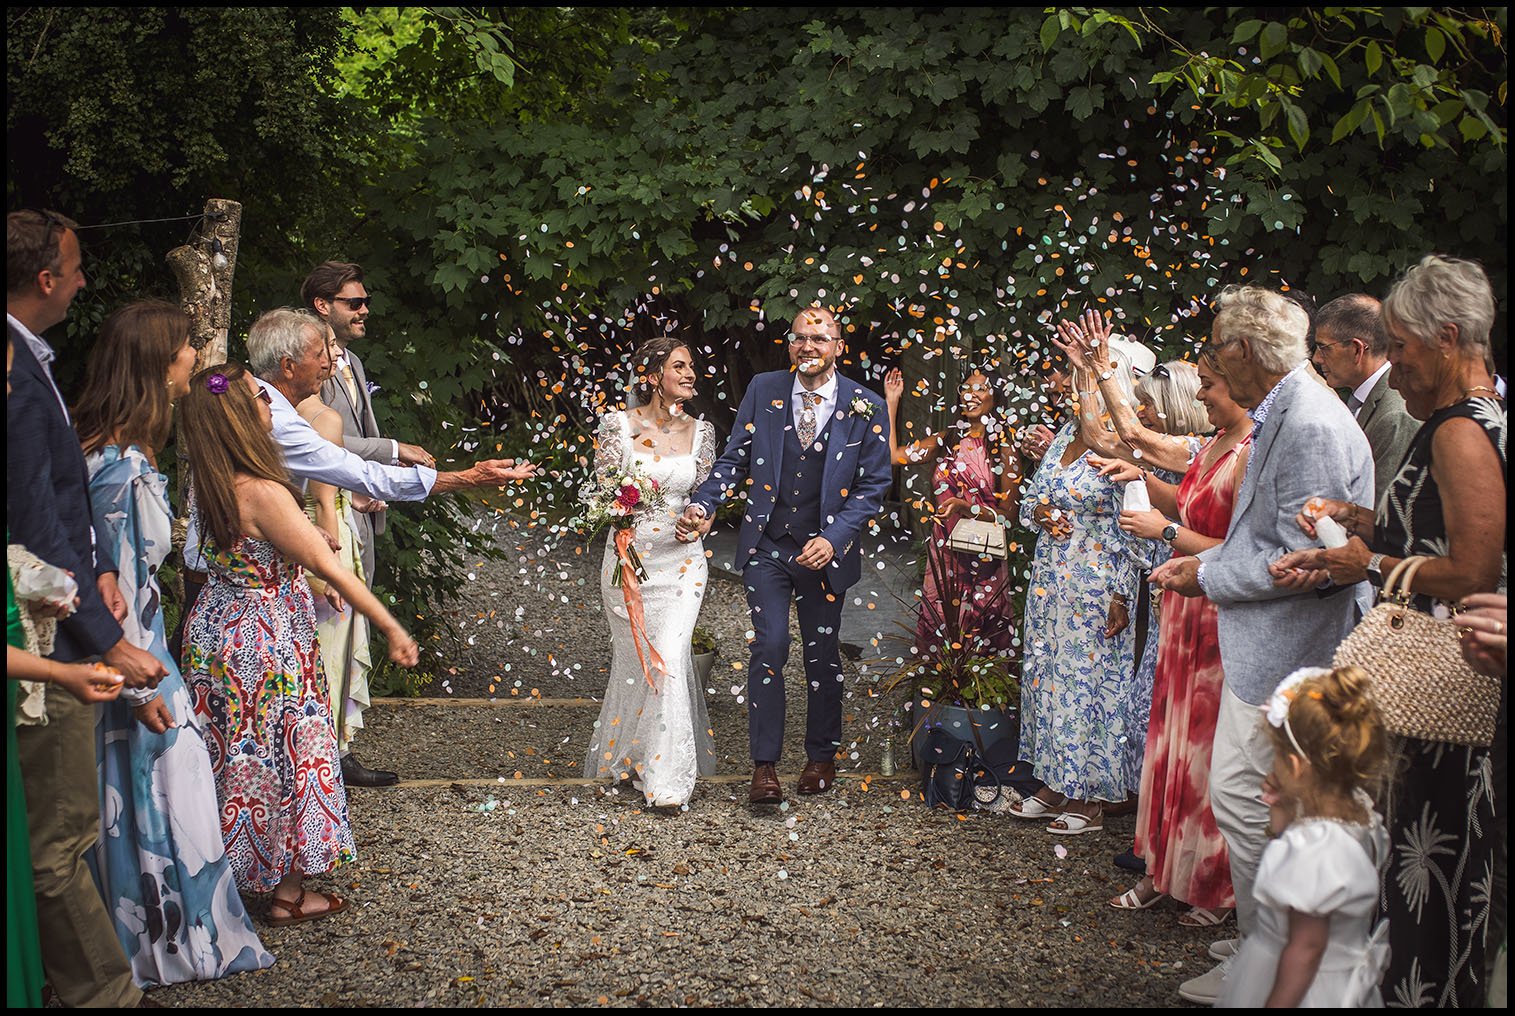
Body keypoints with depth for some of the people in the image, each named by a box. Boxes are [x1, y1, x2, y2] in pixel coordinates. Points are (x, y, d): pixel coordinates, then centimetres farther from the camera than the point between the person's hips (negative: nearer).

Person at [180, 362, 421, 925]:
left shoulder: (211, 485, -1)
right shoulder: (263, 493, -27)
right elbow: (330, 568, -24)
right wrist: (392, 629, -19)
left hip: (221, 624, 8)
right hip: (265, 642, -8)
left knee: (238, 757, 19)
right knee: (285, 754, 7)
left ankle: (231, 874, 32)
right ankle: (288, 894, 19)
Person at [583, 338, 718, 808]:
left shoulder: (700, 430, 4)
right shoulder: (618, 426, -5)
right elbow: (603, 492, 0)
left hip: (682, 561, 1)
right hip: (629, 560, -1)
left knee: (668, 660, -9)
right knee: (636, 660, 9)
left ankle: (666, 779, -1)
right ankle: (625, 756, 33)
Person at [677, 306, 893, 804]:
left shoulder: (865, 407, -4)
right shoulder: (763, 391, 1)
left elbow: (873, 483, -3)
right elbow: (735, 458, 4)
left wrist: (834, 538, -14)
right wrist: (703, 504, -13)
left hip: (825, 550, 0)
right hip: (766, 544, 0)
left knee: (822, 653, 11)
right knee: (769, 647, -8)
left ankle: (821, 756, 28)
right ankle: (764, 766, -1)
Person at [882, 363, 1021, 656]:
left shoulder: (1004, 449, -4)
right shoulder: (947, 441, 8)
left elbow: (1008, 514, -6)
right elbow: (893, 455, 1)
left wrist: (966, 507, -22)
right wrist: (891, 402, 1)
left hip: (983, 562, -3)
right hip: (943, 557, 4)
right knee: (936, 635, 8)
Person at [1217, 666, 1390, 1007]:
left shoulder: (1312, 848, -33)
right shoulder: (1361, 810, -6)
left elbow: (1306, 949, -24)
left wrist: (1276, 1004, -15)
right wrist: (1282, 811, 3)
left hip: (1306, 989, -9)